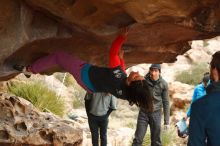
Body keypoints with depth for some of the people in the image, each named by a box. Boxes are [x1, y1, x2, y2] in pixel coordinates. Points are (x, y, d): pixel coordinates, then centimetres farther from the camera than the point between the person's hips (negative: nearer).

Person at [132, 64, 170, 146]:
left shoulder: (163, 84, -5)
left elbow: (166, 102, 0)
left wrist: (166, 121, 0)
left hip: (156, 114, 0)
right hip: (143, 112, 0)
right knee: (138, 139, -1)